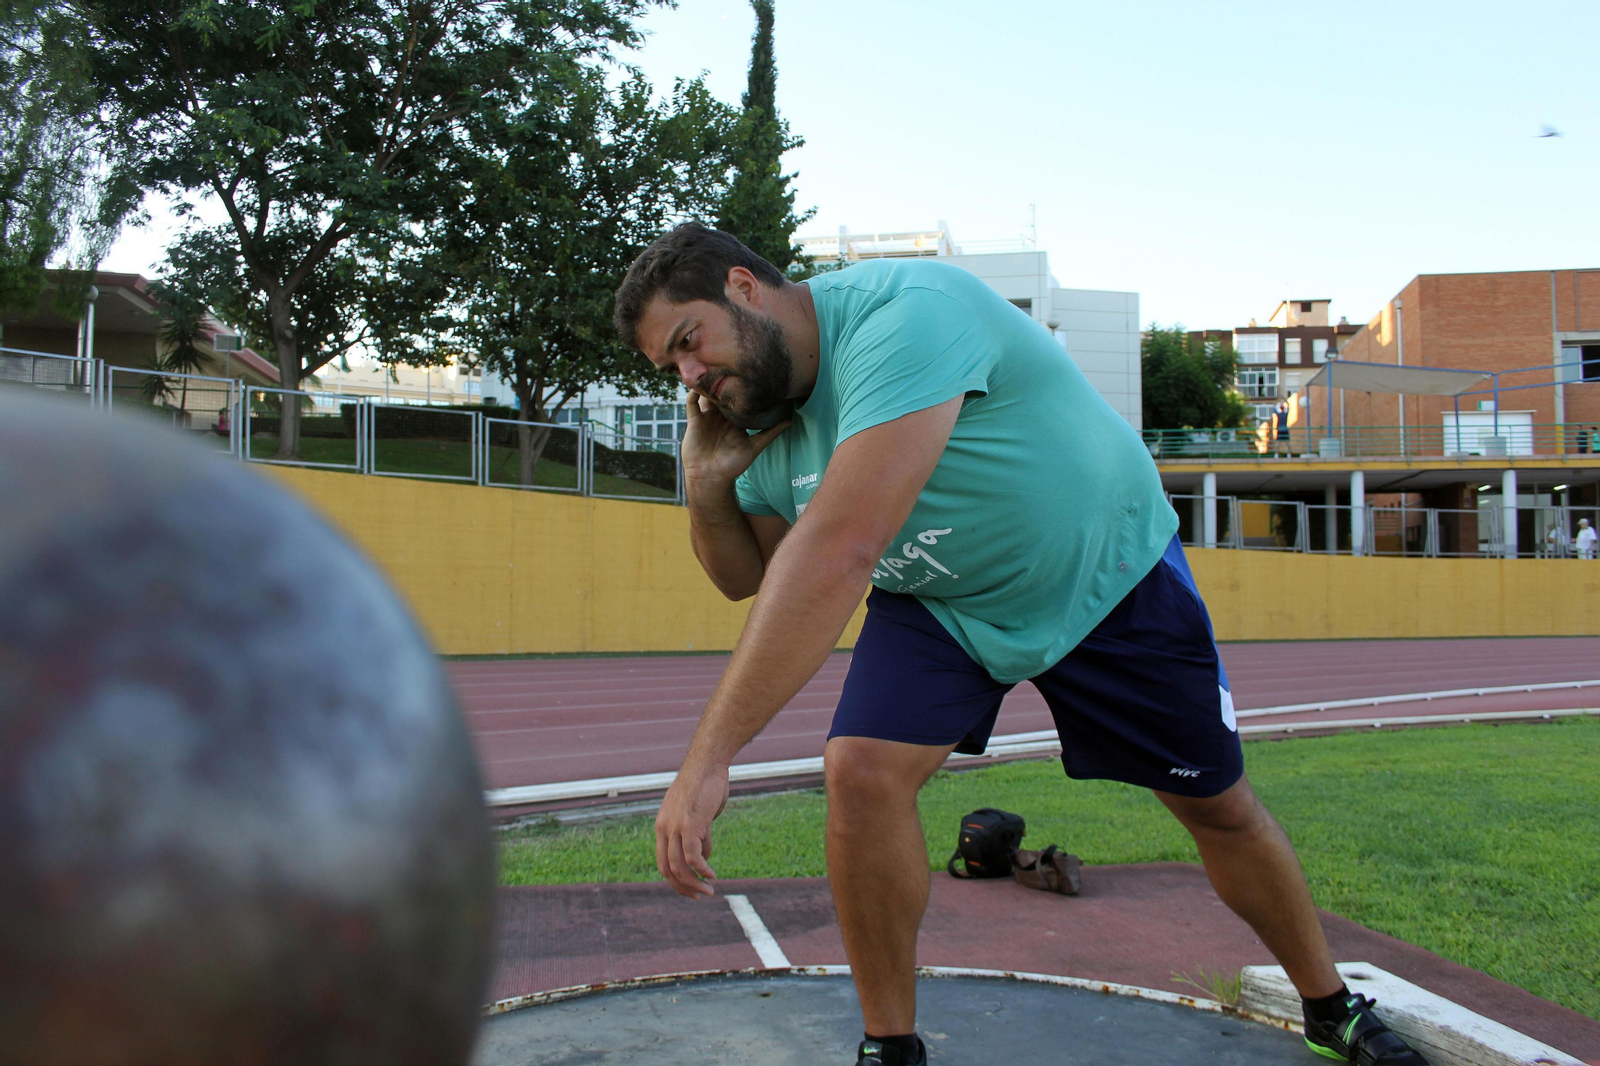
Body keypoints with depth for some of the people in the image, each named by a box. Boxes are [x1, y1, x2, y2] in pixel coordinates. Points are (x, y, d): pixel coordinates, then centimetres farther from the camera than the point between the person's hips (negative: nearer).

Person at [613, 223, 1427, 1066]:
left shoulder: (905, 312, -36)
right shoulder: (761, 421, -10)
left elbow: (836, 551, -46)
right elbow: (744, 578, 5)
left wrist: (708, 757, -47)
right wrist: (706, 484, -18)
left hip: (1106, 568, -4)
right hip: (935, 602, 5)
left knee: (1219, 806, 7)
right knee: (860, 769, -19)